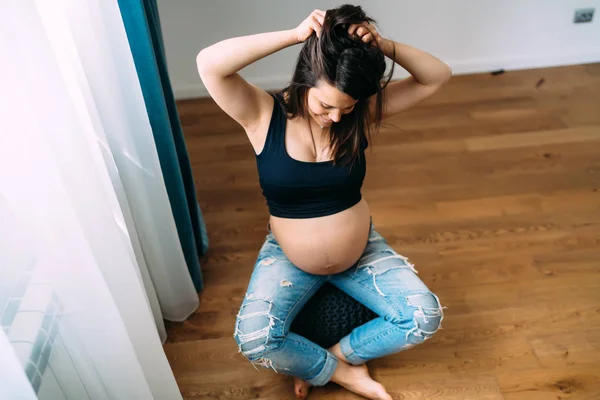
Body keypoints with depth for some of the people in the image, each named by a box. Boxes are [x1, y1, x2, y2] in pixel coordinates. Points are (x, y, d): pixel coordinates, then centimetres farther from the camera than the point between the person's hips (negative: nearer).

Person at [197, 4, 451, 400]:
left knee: (425, 318, -12)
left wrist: (385, 46, -31)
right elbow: (209, 63, -35)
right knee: (252, 340, -23)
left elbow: (438, 77, -14)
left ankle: (336, 354, 9)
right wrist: (294, 34, -36)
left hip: (362, 251, 2)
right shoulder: (264, 115, -20)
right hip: (289, 258, -1)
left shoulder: (363, 113, -13)